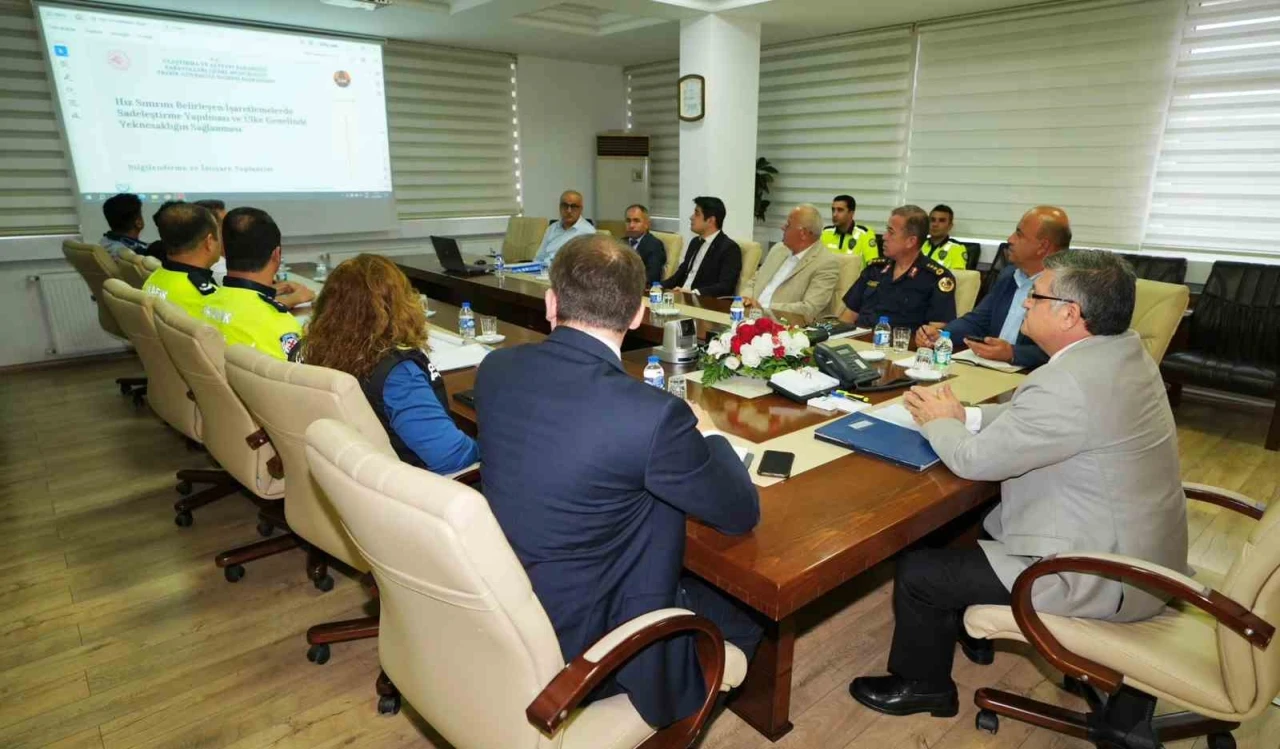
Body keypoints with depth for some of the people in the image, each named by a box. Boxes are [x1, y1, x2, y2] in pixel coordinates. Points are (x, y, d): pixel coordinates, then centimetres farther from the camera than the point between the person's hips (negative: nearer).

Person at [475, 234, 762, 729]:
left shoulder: (494, 368, -9)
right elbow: (742, 513, -13)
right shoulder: (653, 414, -29)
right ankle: (676, 720, 41)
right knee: (746, 617, 17)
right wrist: (706, 435, 5)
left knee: (699, 583, 26)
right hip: (574, 647, -6)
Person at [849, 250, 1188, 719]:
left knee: (918, 572, -5)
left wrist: (938, 422, -3)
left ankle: (922, 685, 22)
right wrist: (965, 417, -1)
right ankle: (968, 625, 41)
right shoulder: (1122, 350, -1)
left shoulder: (1069, 382, -32)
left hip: (1102, 577, -10)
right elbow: (1029, 416, 11)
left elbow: (974, 461, -22)